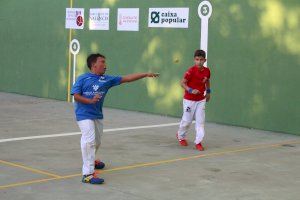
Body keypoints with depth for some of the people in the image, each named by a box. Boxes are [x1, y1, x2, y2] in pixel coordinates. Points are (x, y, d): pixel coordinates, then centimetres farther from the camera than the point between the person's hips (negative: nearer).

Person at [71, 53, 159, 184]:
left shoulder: (107, 79, 5)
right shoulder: (83, 79, -6)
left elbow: (126, 78, 2)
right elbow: (76, 96, -9)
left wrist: (145, 74, -2)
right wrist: (90, 101, -24)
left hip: (97, 115, 6)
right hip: (84, 115, -6)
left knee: (97, 142, 20)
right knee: (90, 141, -19)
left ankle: (90, 160, 50)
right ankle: (88, 174, -19)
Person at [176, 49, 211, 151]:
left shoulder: (207, 71, -3)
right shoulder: (191, 71, -19)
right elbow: (183, 83, -17)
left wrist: (208, 92, 17)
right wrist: (191, 90, -30)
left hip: (201, 100, 4)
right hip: (189, 100, -4)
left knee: (200, 121, -1)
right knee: (187, 121, 6)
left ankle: (198, 142, 4)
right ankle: (181, 136, 33)